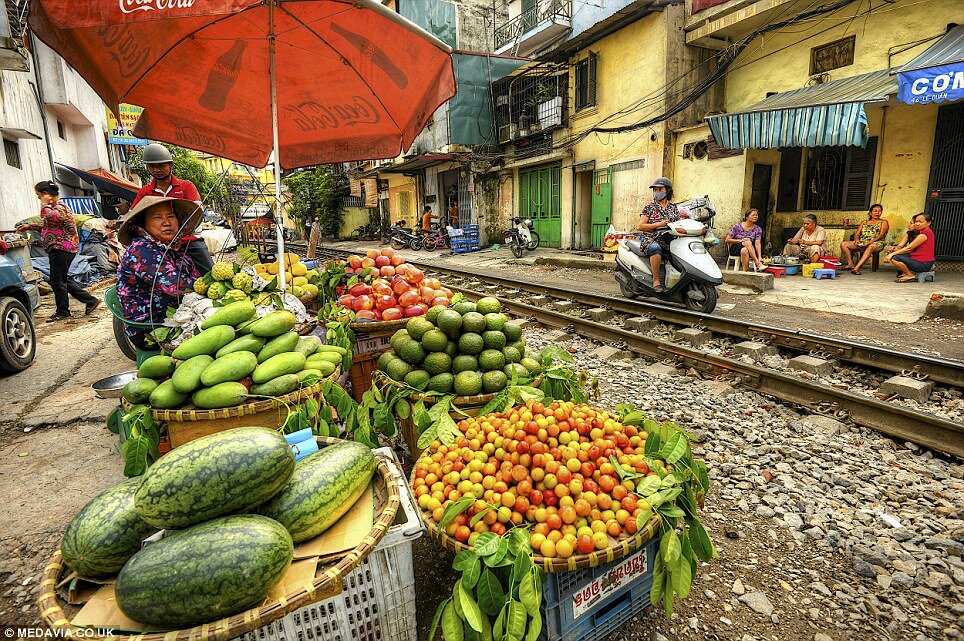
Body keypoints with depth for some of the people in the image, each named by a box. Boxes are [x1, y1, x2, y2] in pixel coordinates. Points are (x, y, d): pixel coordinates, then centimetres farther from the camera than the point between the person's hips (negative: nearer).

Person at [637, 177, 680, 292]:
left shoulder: (673, 208, 17)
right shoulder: (649, 207, 6)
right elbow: (640, 226, -3)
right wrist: (659, 224, -12)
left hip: (668, 240, 4)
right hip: (650, 239, -4)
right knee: (655, 249, -38)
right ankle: (656, 282, -32)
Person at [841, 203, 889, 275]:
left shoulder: (883, 222, 12)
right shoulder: (864, 222, 23)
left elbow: (881, 235, -4)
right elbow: (857, 234, 13)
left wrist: (870, 242, -21)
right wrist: (857, 240, -13)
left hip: (876, 243, -5)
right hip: (861, 243, 5)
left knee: (870, 247, -43)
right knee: (843, 244, -18)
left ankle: (856, 268, -54)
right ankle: (850, 264, -25)